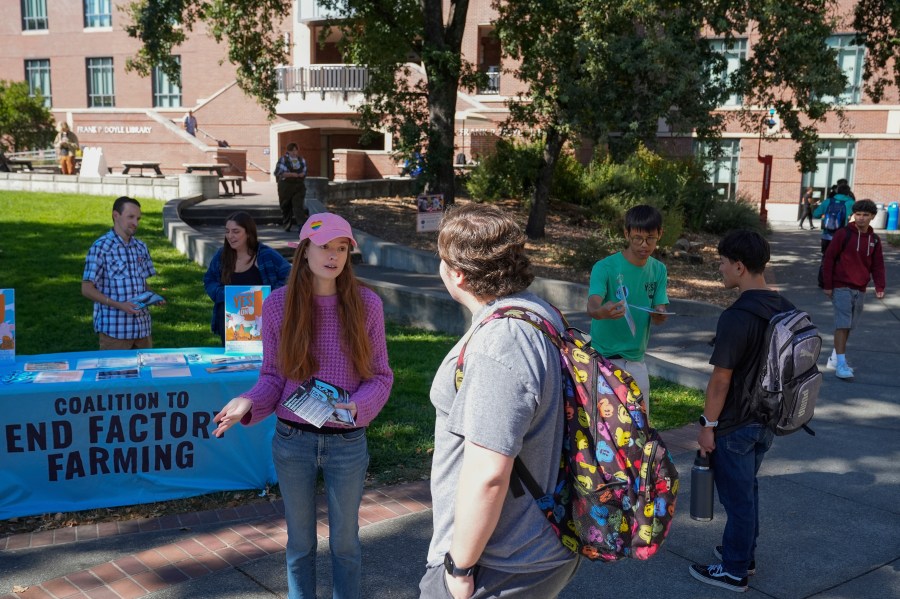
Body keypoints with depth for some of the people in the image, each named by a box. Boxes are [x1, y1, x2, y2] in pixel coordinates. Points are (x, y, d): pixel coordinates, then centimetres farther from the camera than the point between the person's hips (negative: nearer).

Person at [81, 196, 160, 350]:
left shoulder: (141, 248, 10)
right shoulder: (101, 247, -8)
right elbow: (87, 289, -9)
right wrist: (119, 305, -20)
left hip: (143, 327, 6)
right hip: (114, 329, -6)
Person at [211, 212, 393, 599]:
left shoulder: (366, 303, -7)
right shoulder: (278, 304, -6)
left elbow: (380, 376, -1)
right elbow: (272, 377, 1)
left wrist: (355, 406, -20)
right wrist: (248, 404, -18)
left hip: (347, 443, 0)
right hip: (292, 441, 1)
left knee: (345, 539, 15)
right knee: (300, 540, 17)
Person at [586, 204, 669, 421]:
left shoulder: (659, 270, 4)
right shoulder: (605, 267, -13)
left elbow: (659, 317, 0)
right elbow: (591, 306, -27)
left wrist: (659, 314, -24)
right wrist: (602, 312, -51)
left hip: (636, 360, 5)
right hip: (604, 358, -5)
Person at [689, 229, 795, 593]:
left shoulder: (736, 317, -25)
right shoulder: (785, 310, 0)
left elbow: (721, 379, -21)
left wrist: (708, 425, -12)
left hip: (735, 425, -8)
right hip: (767, 419, 8)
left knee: (737, 496, 5)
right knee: (748, 489, 22)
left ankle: (734, 571, 19)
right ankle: (745, 555, 37)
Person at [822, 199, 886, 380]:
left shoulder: (874, 240, 8)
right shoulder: (843, 234, -6)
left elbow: (877, 265, 9)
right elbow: (829, 258, -6)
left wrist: (879, 287, -5)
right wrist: (827, 285, -8)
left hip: (860, 290, 5)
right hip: (842, 288, -5)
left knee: (848, 326, 11)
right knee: (842, 325, -11)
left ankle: (835, 358, 24)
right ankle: (841, 365, -9)